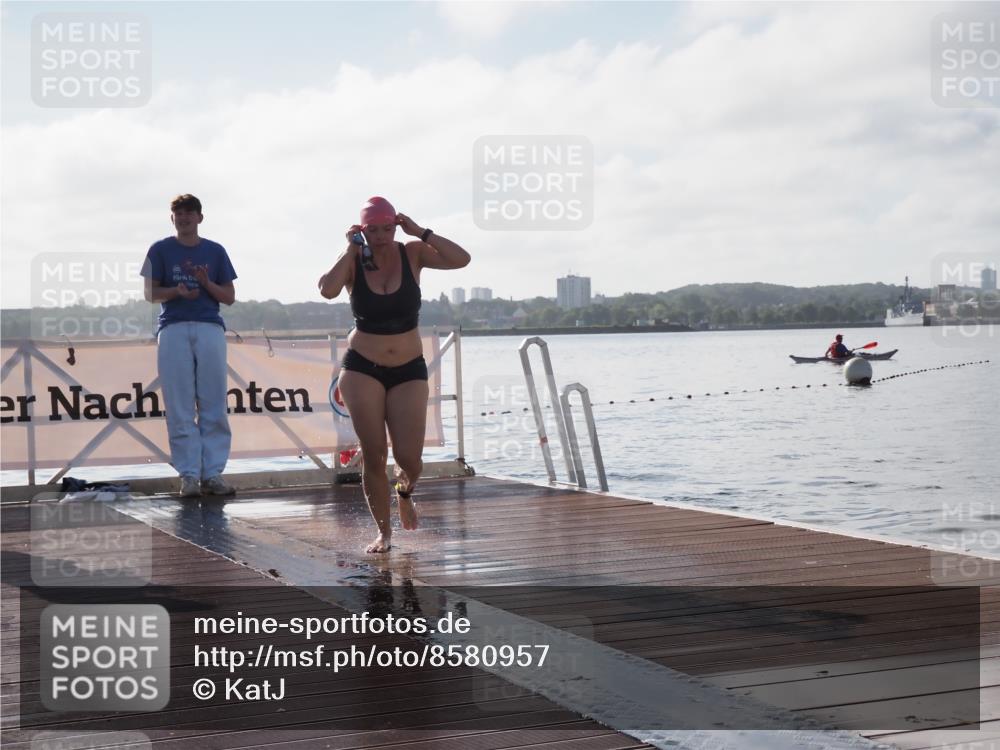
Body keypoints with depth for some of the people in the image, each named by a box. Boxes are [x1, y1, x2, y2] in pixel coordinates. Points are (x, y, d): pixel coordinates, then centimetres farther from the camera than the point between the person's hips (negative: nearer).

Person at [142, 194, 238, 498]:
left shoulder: (215, 251, 14)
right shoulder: (160, 250, 11)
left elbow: (229, 297, 12)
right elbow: (150, 293, 6)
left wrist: (207, 284, -6)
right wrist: (177, 291, -11)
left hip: (210, 328, 1)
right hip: (173, 329, -1)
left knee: (214, 405, -2)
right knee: (180, 407, -5)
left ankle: (212, 473, 1)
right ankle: (188, 475, -3)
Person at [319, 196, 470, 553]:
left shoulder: (412, 254, -3)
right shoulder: (353, 262, -5)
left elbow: (461, 259, -17)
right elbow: (327, 290, -26)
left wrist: (420, 232, -18)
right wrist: (350, 251, -18)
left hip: (409, 370, 1)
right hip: (362, 369, -1)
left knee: (409, 458, -5)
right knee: (373, 455, -3)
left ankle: (404, 491, 33)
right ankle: (384, 532, 13)